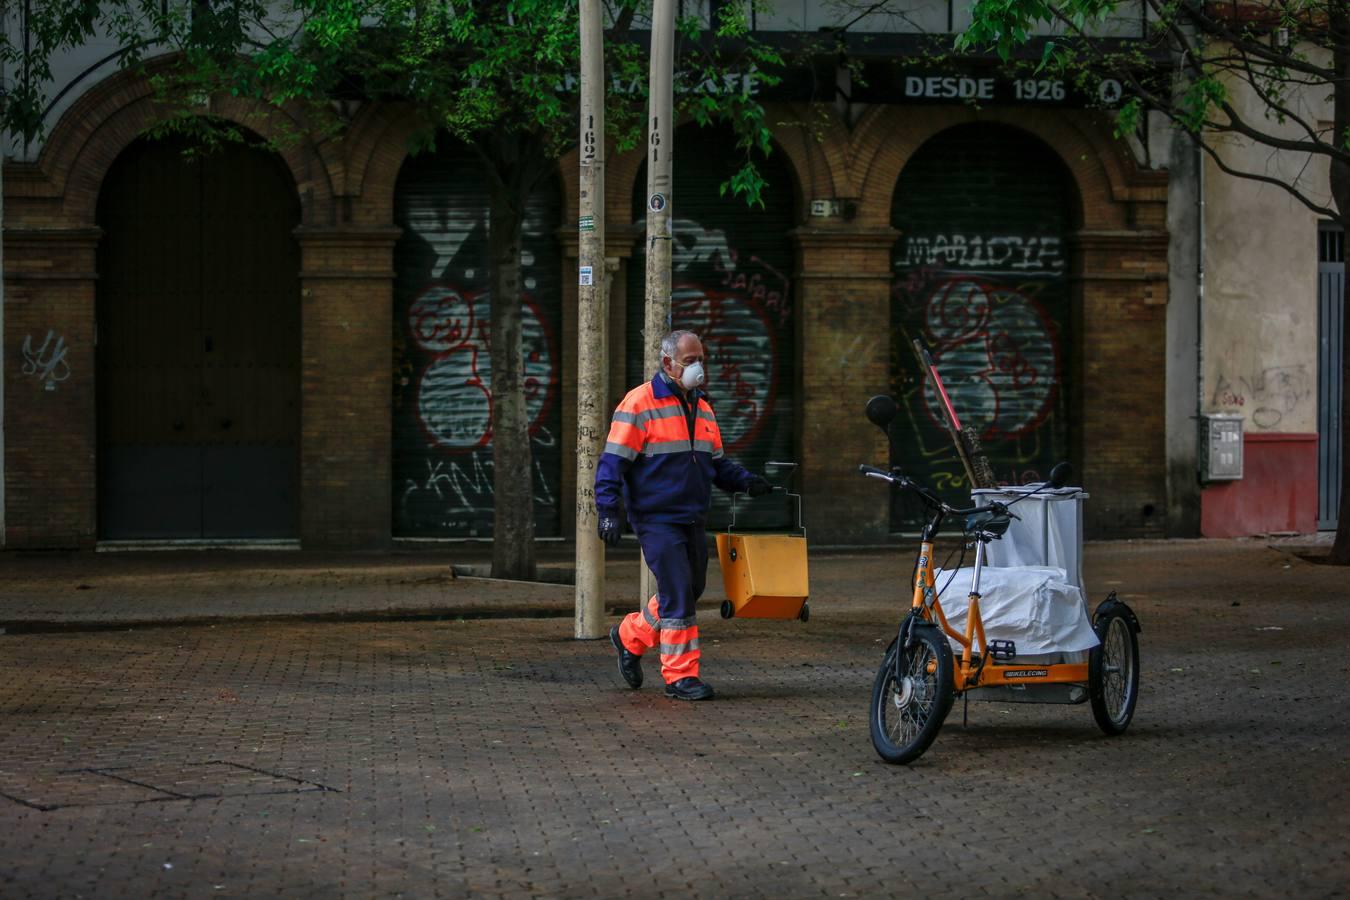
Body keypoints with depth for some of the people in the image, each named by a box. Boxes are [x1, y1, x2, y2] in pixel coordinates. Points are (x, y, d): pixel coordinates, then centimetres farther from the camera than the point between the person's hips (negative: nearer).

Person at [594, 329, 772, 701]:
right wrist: (608, 511, -18)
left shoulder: (701, 408, 15)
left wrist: (746, 481, 4)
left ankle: (630, 637, 34)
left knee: (689, 591, 13)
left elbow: (716, 463, 22)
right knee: (678, 594, -11)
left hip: (692, 519, 8)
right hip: (657, 519, -8)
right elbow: (613, 462, -11)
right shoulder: (639, 404, -9)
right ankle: (681, 677, -4)